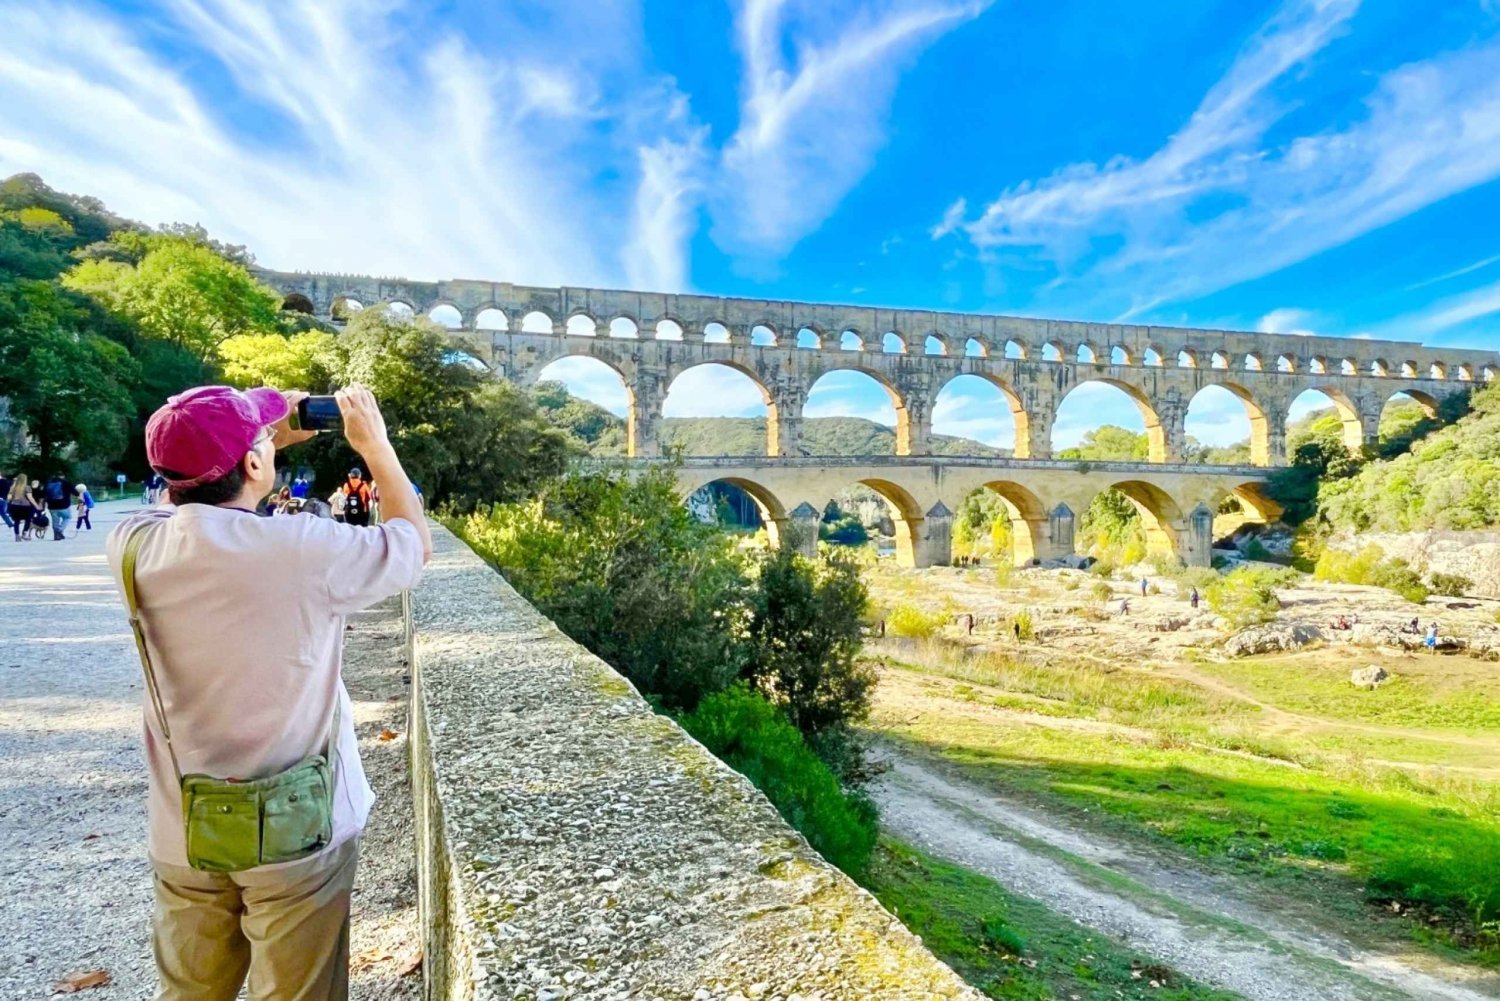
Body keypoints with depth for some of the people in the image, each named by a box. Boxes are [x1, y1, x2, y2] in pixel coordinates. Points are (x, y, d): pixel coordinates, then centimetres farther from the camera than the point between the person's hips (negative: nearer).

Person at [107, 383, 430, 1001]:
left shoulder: (135, 546, -9)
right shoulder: (304, 550, -24)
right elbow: (415, 544, -5)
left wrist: (272, 437, 13)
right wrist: (374, 444, 3)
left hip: (183, 832, 4)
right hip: (296, 830, -4)